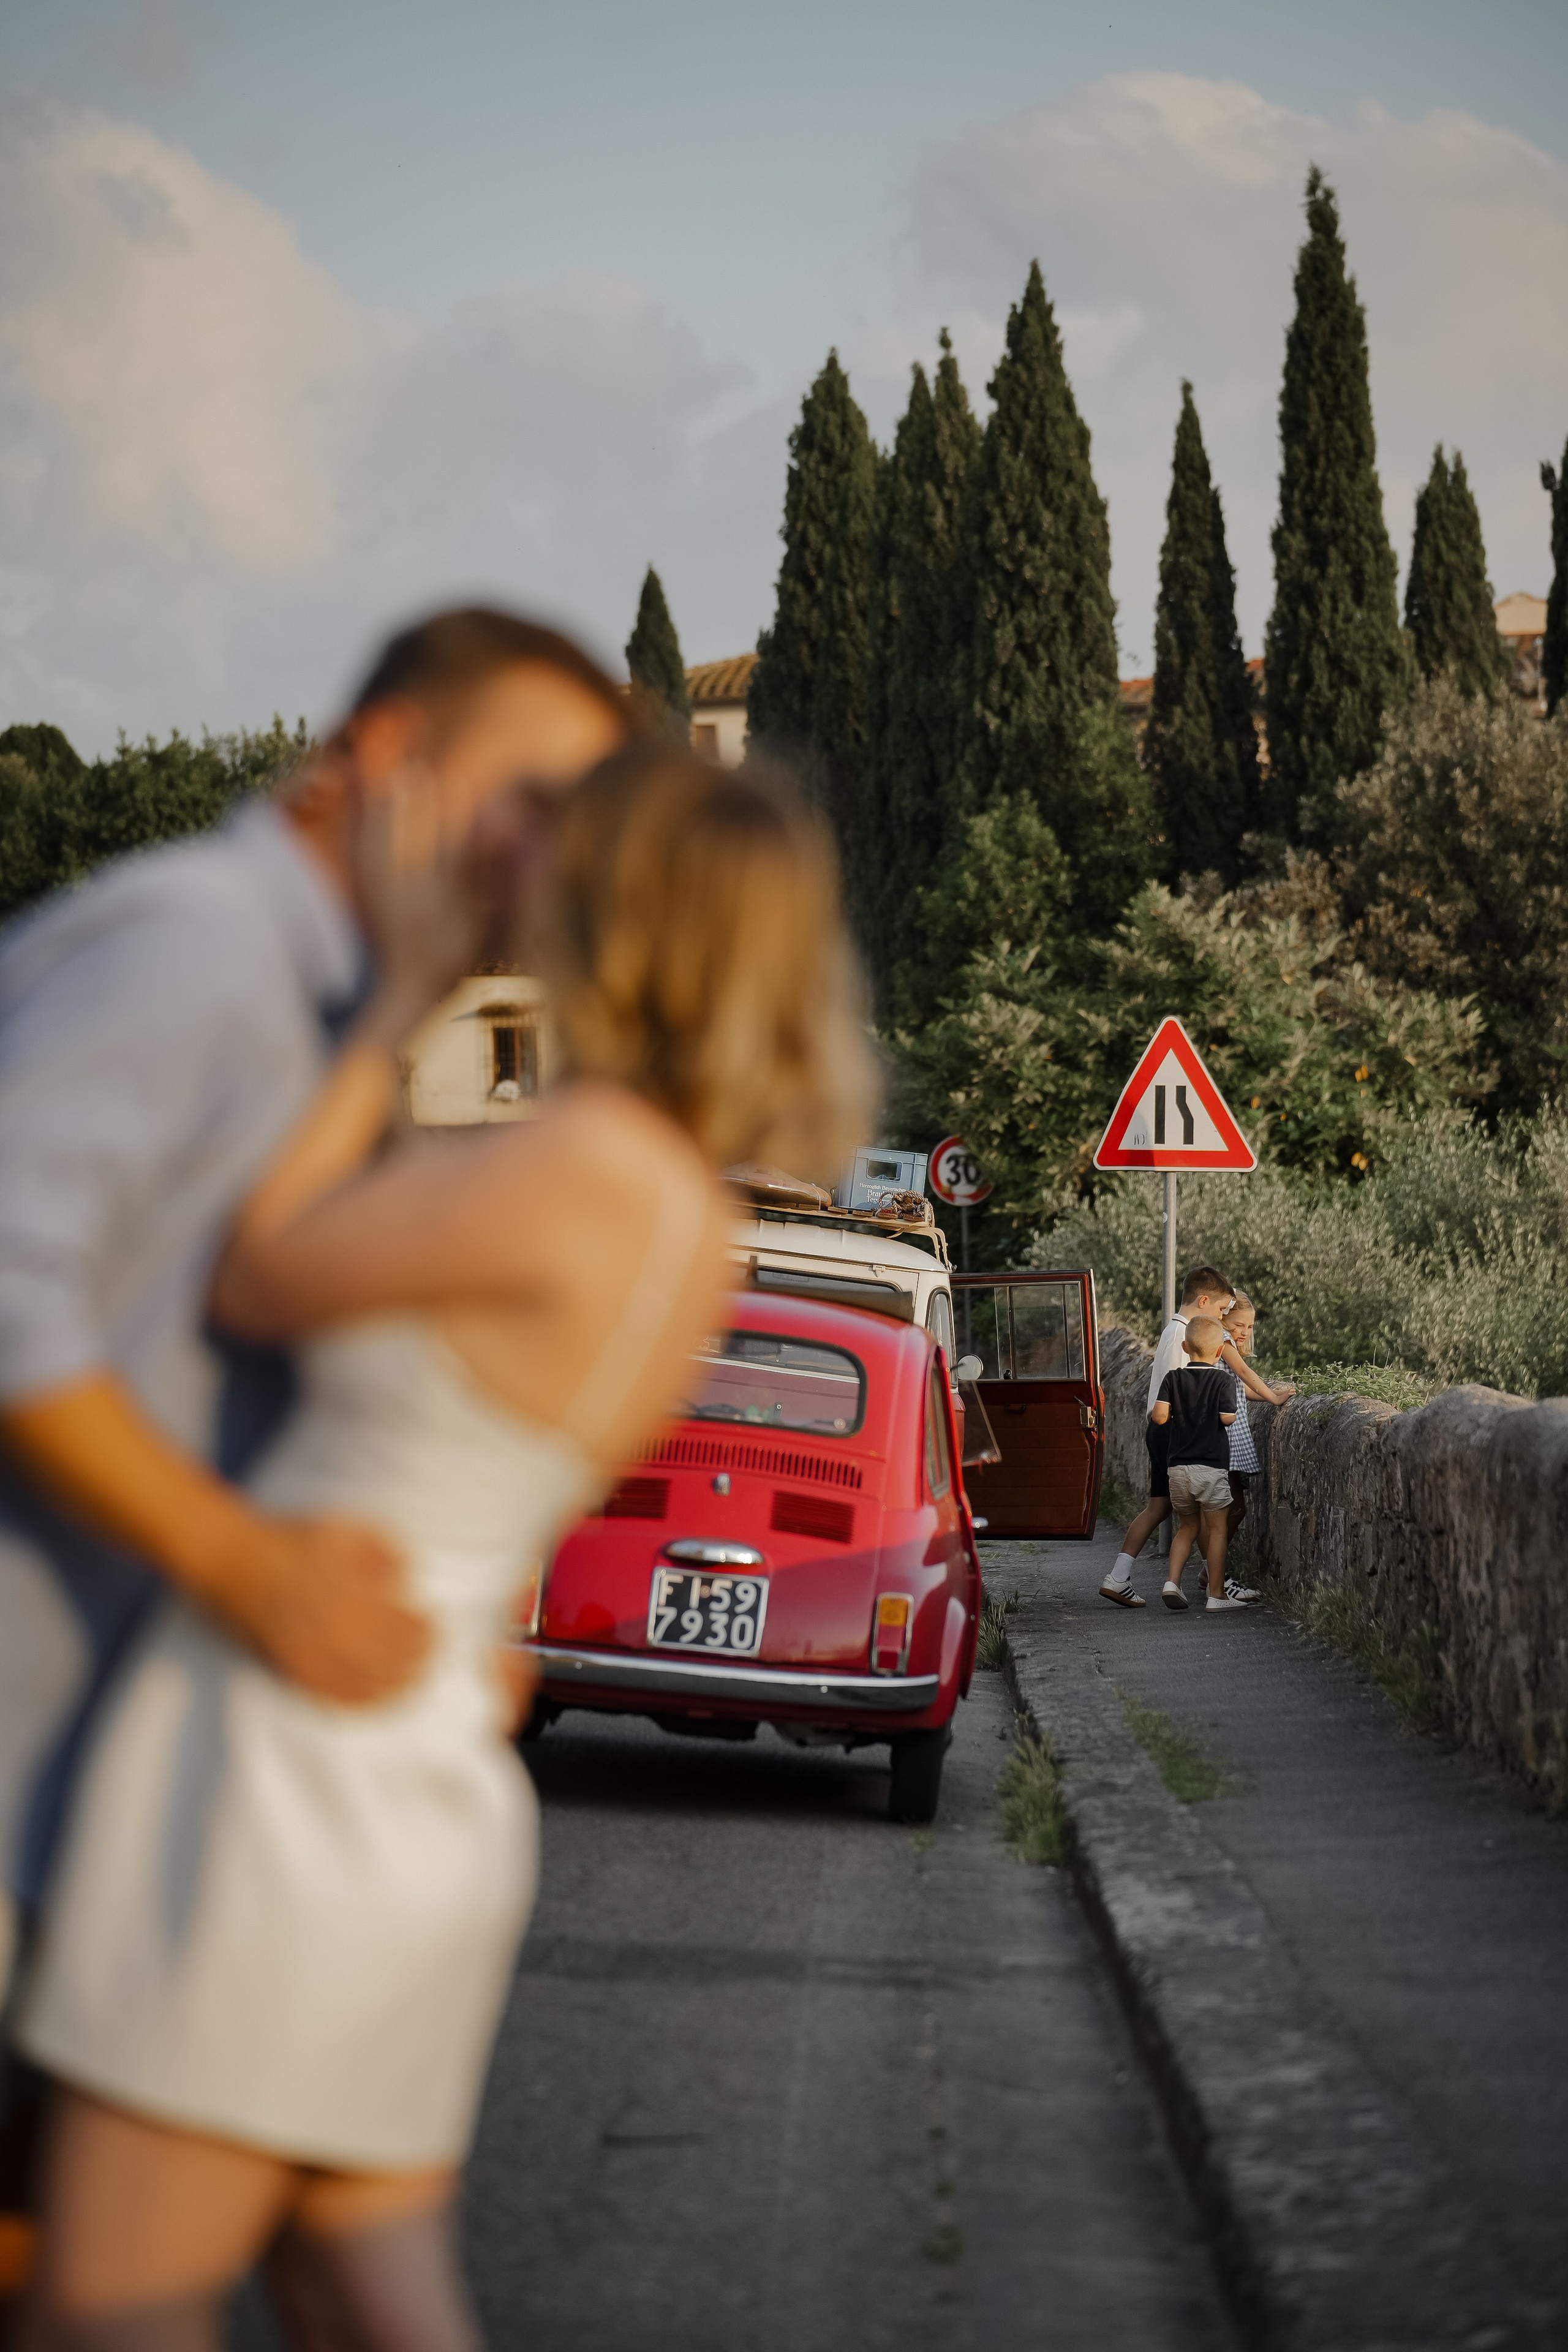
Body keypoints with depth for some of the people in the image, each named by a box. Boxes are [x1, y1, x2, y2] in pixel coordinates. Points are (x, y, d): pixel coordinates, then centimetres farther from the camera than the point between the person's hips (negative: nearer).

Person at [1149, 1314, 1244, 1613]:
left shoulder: (1173, 1379, 1)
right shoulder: (1223, 1381, -6)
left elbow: (1159, 1416, -10)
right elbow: (1227, 1417, -15)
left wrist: (1152, 1414, 13)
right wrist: (1232, 1414, 6)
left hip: (1177, 1467, 4)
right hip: (1212, 1466, -4)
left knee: (1187, 1527, 17)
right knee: (1216, 1529, 5)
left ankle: (1172, 1581, 1)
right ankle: (1217, 1594, 5)